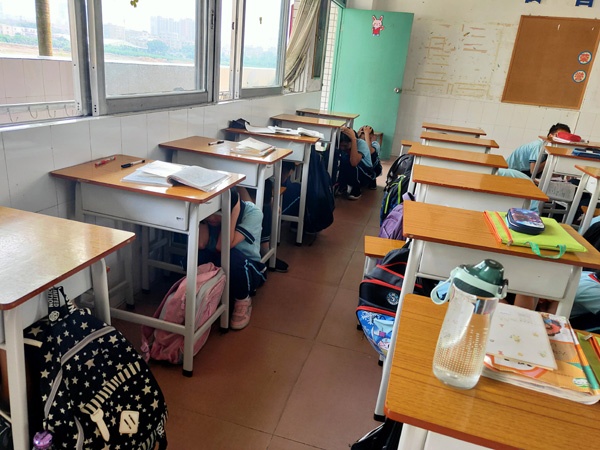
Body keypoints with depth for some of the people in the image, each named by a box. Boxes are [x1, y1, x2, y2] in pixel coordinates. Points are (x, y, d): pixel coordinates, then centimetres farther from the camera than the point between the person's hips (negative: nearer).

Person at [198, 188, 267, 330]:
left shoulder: (252, 212, -23)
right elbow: (200, 245, -26)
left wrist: (234, 211, -35)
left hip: (248, 270, -3)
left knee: (231, 257, -38)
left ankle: (243, 300, -7)